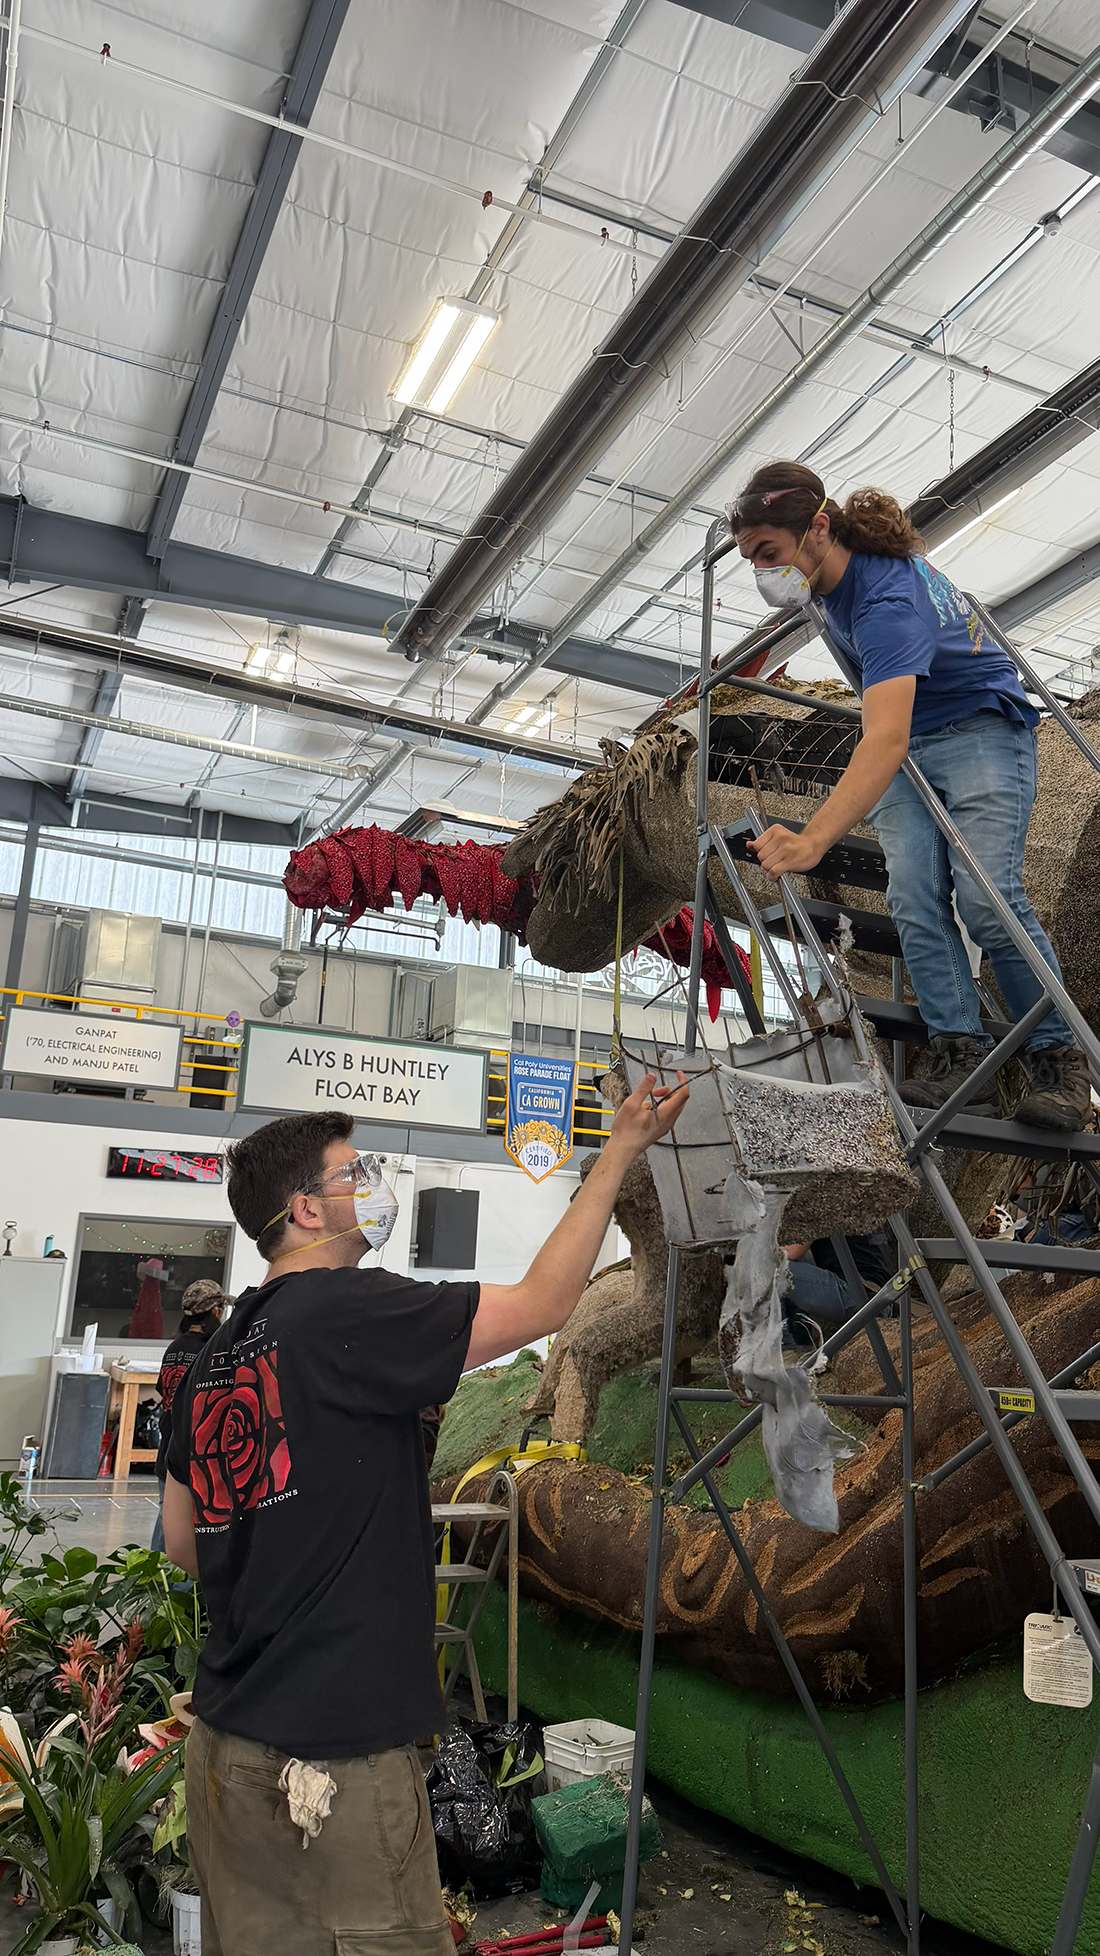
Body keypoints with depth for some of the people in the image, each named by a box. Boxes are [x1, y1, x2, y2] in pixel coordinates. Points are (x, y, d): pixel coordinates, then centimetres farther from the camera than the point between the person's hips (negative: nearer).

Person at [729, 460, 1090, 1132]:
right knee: (917, 903, -12)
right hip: (907, 750, 8)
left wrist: (813, 839, -61)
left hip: (981, 729, -8)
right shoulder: (843, 561, -5)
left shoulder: (886, 602, -33)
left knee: (987, 896, -22)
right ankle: (962, 1053, -17)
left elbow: (887, 738, -48)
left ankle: (1059, 1059, -12)